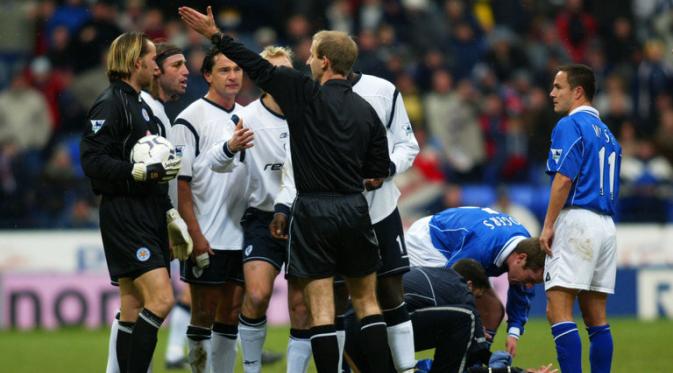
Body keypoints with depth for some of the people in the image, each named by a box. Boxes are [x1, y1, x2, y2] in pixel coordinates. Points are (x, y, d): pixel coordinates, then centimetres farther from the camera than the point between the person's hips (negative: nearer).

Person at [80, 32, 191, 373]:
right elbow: (92, 161, -19)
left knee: (134, 311, 8)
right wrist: (143, 172, -23)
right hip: (124, 215, -10)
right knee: (161, 299, -18)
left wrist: (169, 211, 23)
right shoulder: (110, 104, -10)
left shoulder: (140, 105, 20)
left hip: (148, 215, 10)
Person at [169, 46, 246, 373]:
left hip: (240, 237, 6)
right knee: (203, 318, -2)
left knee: (231, 318, 7)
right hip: (206, 241, -6)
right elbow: (181, 183, -10)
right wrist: (196, 236, -16)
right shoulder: (191, 119, -8)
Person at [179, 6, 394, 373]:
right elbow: (379, 170, 7)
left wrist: (216, 35, -1)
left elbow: (258, 67, -7)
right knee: (366, 301, 12)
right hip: (354, 211, 4)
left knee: (321, 308, -2)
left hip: (313, 211, -4)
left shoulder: (305, 93, -8)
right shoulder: (366, 111, 5)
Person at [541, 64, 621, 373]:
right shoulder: (606, 132, 21)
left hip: (577, 219, -9)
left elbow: (564, 178, -15)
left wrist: (548, 226, -13)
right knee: (596, 317, 9)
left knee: (558, 310, -13)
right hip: (606, 225, 9)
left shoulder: (570, 125, -5)